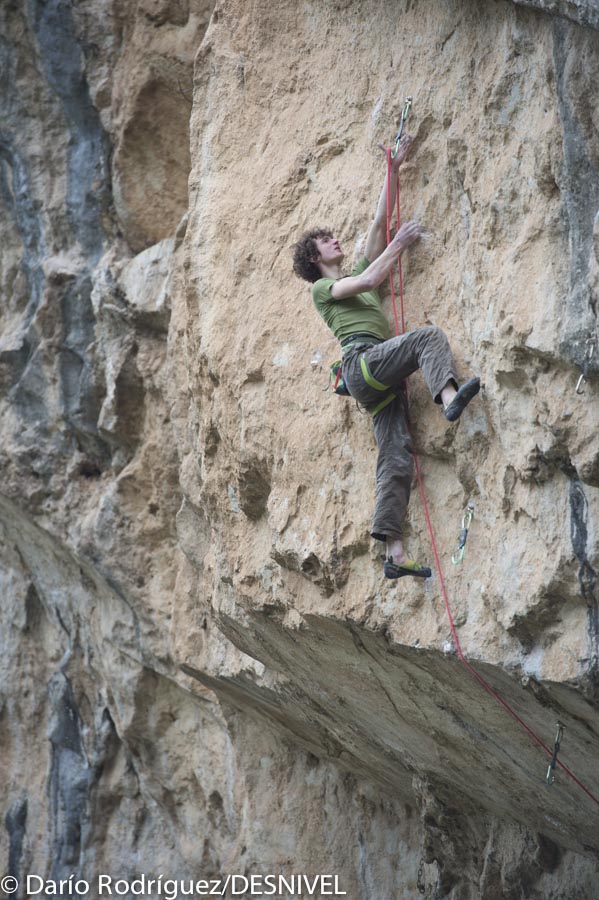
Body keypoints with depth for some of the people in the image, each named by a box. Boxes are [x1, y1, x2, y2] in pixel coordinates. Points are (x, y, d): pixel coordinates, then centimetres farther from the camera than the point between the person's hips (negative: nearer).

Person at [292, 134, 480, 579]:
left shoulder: (358, 274, 33)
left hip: (382, 377, 6)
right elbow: (369, 281, -4)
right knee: (429, 335, -25)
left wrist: (395, 168, 26)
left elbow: (379, 223, 29)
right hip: (362, 359, -6)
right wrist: (401, 244, 3)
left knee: (396, 456, -7)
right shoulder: (323, 287, 15)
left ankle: (395, 553, -15)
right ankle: (449, 396, -51)